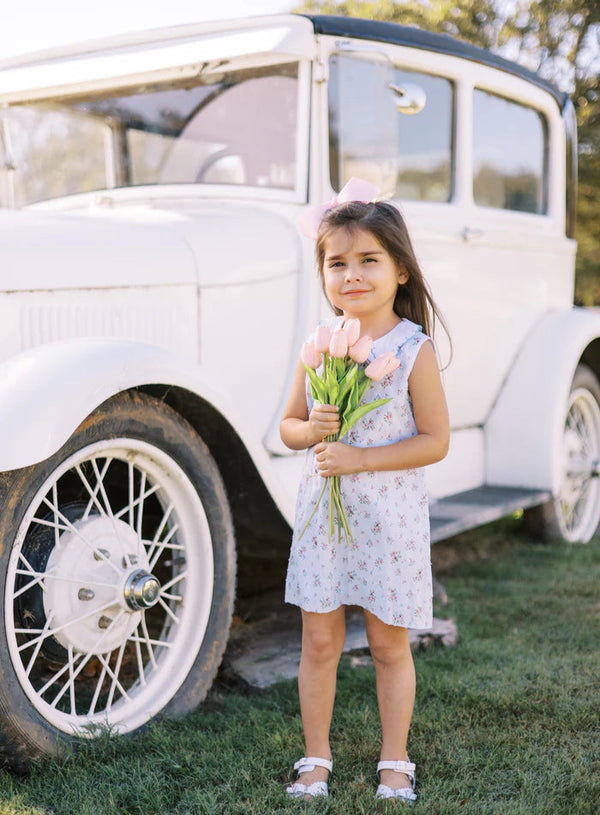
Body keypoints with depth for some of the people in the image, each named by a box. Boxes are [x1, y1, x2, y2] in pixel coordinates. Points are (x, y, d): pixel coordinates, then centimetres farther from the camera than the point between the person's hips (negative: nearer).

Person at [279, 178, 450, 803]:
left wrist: (359, 458, -19)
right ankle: (316, 759, 25)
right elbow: (287, 426, 9)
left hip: (388, 516, -3)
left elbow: (435, 441, -11)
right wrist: (313, 430, -14)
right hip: (321, 511, 3)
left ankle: (394, 763, 27)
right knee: (319, 640, 9)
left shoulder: (414, 350, -9)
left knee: (389, 643, 10)